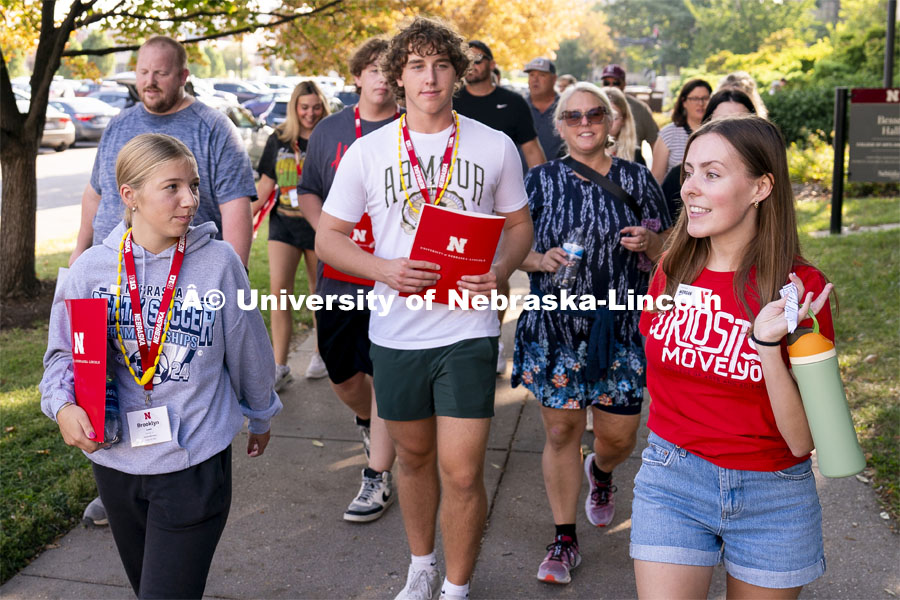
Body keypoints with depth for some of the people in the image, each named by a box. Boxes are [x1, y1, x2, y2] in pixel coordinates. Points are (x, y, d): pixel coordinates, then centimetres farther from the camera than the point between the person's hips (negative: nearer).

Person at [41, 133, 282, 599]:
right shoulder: (92, 268, -5)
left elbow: (248, 351, 3)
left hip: (195, 464, -3)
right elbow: (62, 354, 5)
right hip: (115, 460, 3)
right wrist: (64, 406, -15)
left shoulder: (217, 262, -10)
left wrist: (260, 417, 15)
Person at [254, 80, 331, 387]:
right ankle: (279, 366, -1)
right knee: (279, 289, -6)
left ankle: (321, 354, 28)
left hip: (318, 224, -2)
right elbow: (265, 184, 12)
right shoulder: (278, 139, 7)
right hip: (283, 222, 3)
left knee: (319, 293, 8)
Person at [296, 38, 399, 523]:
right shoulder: (329, 130, 8)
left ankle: (378, 478, 12)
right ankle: (366, 420, 47)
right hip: (339, 274, 4)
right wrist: (324, 228, -2)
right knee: (341, 374, 15)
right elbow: (308, 190, 16)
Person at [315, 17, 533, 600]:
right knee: (414, 455, 19)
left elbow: (520, 224, 9)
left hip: (469, 329, -1)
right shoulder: (367, 152, 1)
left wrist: (501, 271, -12)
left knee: (461, 471, -3)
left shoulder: (495, 147, 1)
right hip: (396, 330, 2)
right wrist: (383, 269, -15)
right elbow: (329, 235, 4)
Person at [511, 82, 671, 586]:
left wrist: (648, 243, -14)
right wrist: (542, 261, -14)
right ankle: (564, 540, 22)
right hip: (555, 327, 0)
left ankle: (601, 471, 45)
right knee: (561, 432, 5)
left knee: (619, 436, 6)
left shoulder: (637, 179, 3)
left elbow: (667, 250, 8)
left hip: (621, 328, 1)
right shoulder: (541, 181, 2)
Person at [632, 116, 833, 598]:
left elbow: (803, 440, -17)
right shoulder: (673, 269, -4)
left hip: (773, 496, -1)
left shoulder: (801, 287, -13)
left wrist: (768, 345, -28)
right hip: (672, 484, 2)